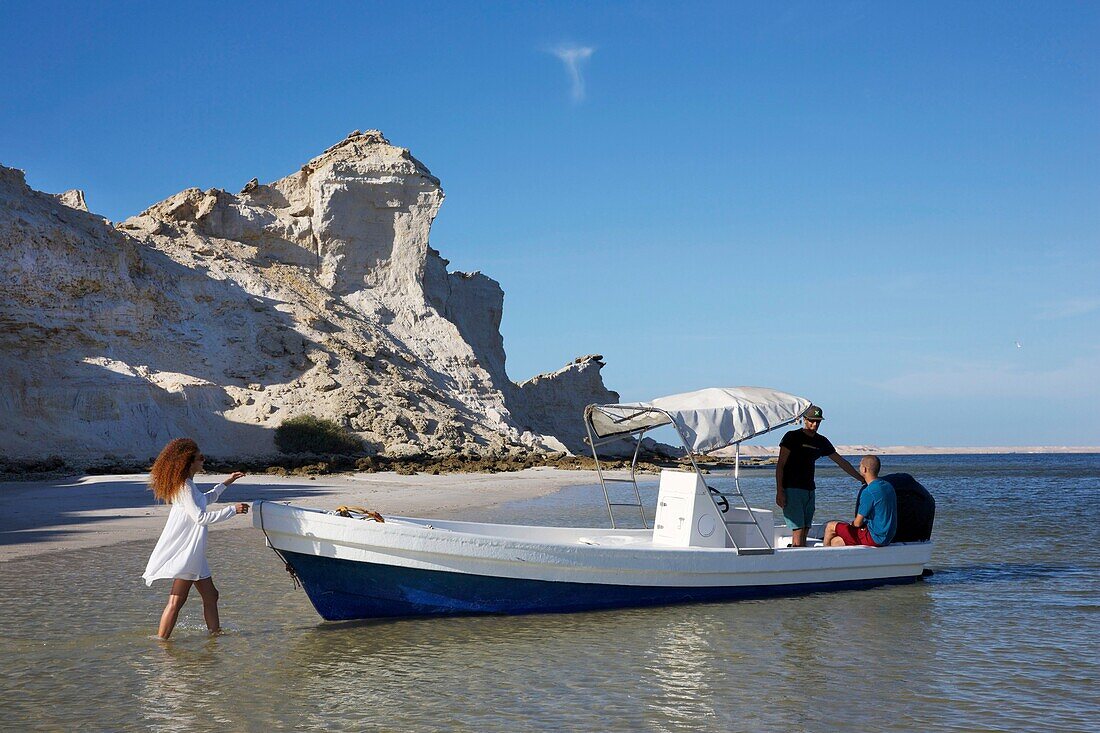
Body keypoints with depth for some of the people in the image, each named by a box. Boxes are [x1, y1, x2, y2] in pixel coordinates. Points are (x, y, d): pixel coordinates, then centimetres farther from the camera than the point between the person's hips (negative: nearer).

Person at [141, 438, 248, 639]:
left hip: (193, 553, 10)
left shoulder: (187, 485, 15)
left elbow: (204, 500, 35)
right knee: (176, 601, -9)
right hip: (184, 553, -10)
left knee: (210, 596, 12)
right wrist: (232, 509, -16)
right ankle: (161, 641, -7)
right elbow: (201, 517, -21)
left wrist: (226, 483, 35)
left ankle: (215, 632, 19)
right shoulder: (184, 487, -17)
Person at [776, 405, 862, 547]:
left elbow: (841, 462, 21)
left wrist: (862, 479, 20)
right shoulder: (792, 437, -4)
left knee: (805, 531, 2)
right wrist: (779, 491, -14)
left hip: (809, 491, 6)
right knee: (798, 531, -15)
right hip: (792, 489, -6)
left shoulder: (822, 441, 13)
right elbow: (780, 465, -6)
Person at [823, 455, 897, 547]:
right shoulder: (888, 486, 8)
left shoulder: (868, 492, -20)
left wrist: (851, 523, 9)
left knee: (830, 527, 5)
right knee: (835, 541, 15)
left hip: (875, 538, -9)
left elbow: (858, 523, -15)